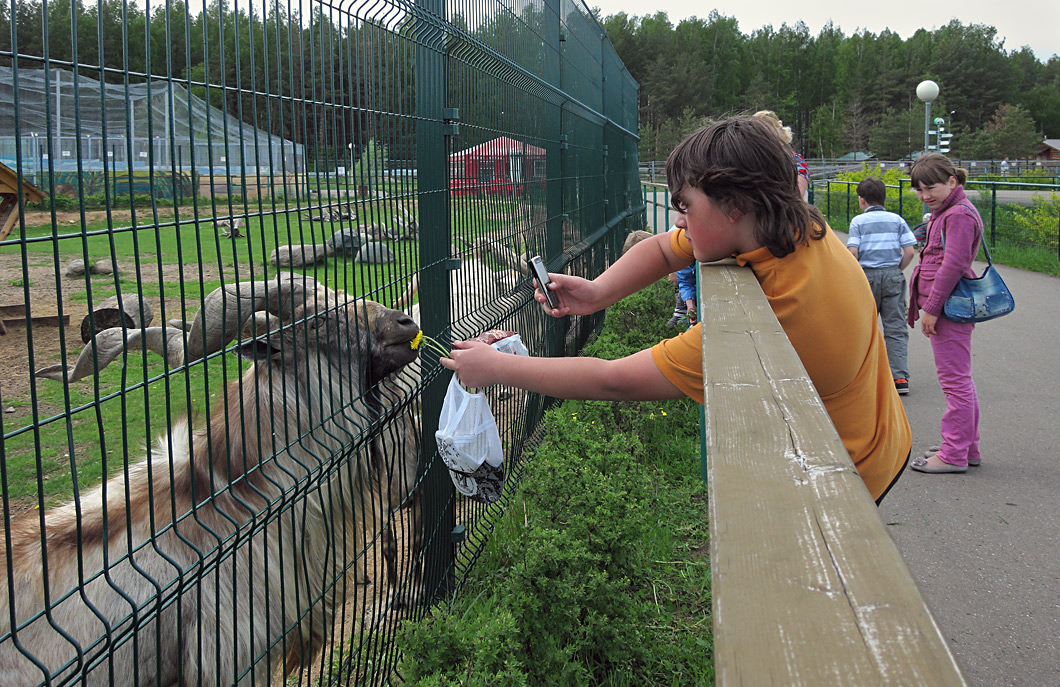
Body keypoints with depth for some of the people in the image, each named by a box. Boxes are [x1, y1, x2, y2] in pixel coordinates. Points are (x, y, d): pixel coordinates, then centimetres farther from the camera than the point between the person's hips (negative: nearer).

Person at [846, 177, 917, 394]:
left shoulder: (858, 221, -2)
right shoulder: (897, 220, 5)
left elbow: (853, 252, -12)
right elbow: (910, 251, -2)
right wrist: (898, 270, 11)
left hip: (867, 276, -2)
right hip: (893, 276, 2)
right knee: (896, 327, 2)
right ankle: (900, 377, -5)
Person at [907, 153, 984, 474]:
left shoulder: (960, 214, -15)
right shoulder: (945, 212, 18)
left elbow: (954, 264, -21)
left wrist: (932, 307, -19)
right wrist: (929, 305, 19)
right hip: (947, 307, 11)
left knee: (955, 381, -5)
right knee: (959, 380, 16)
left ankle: (954, 455, 1)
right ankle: (968, 447, 25)